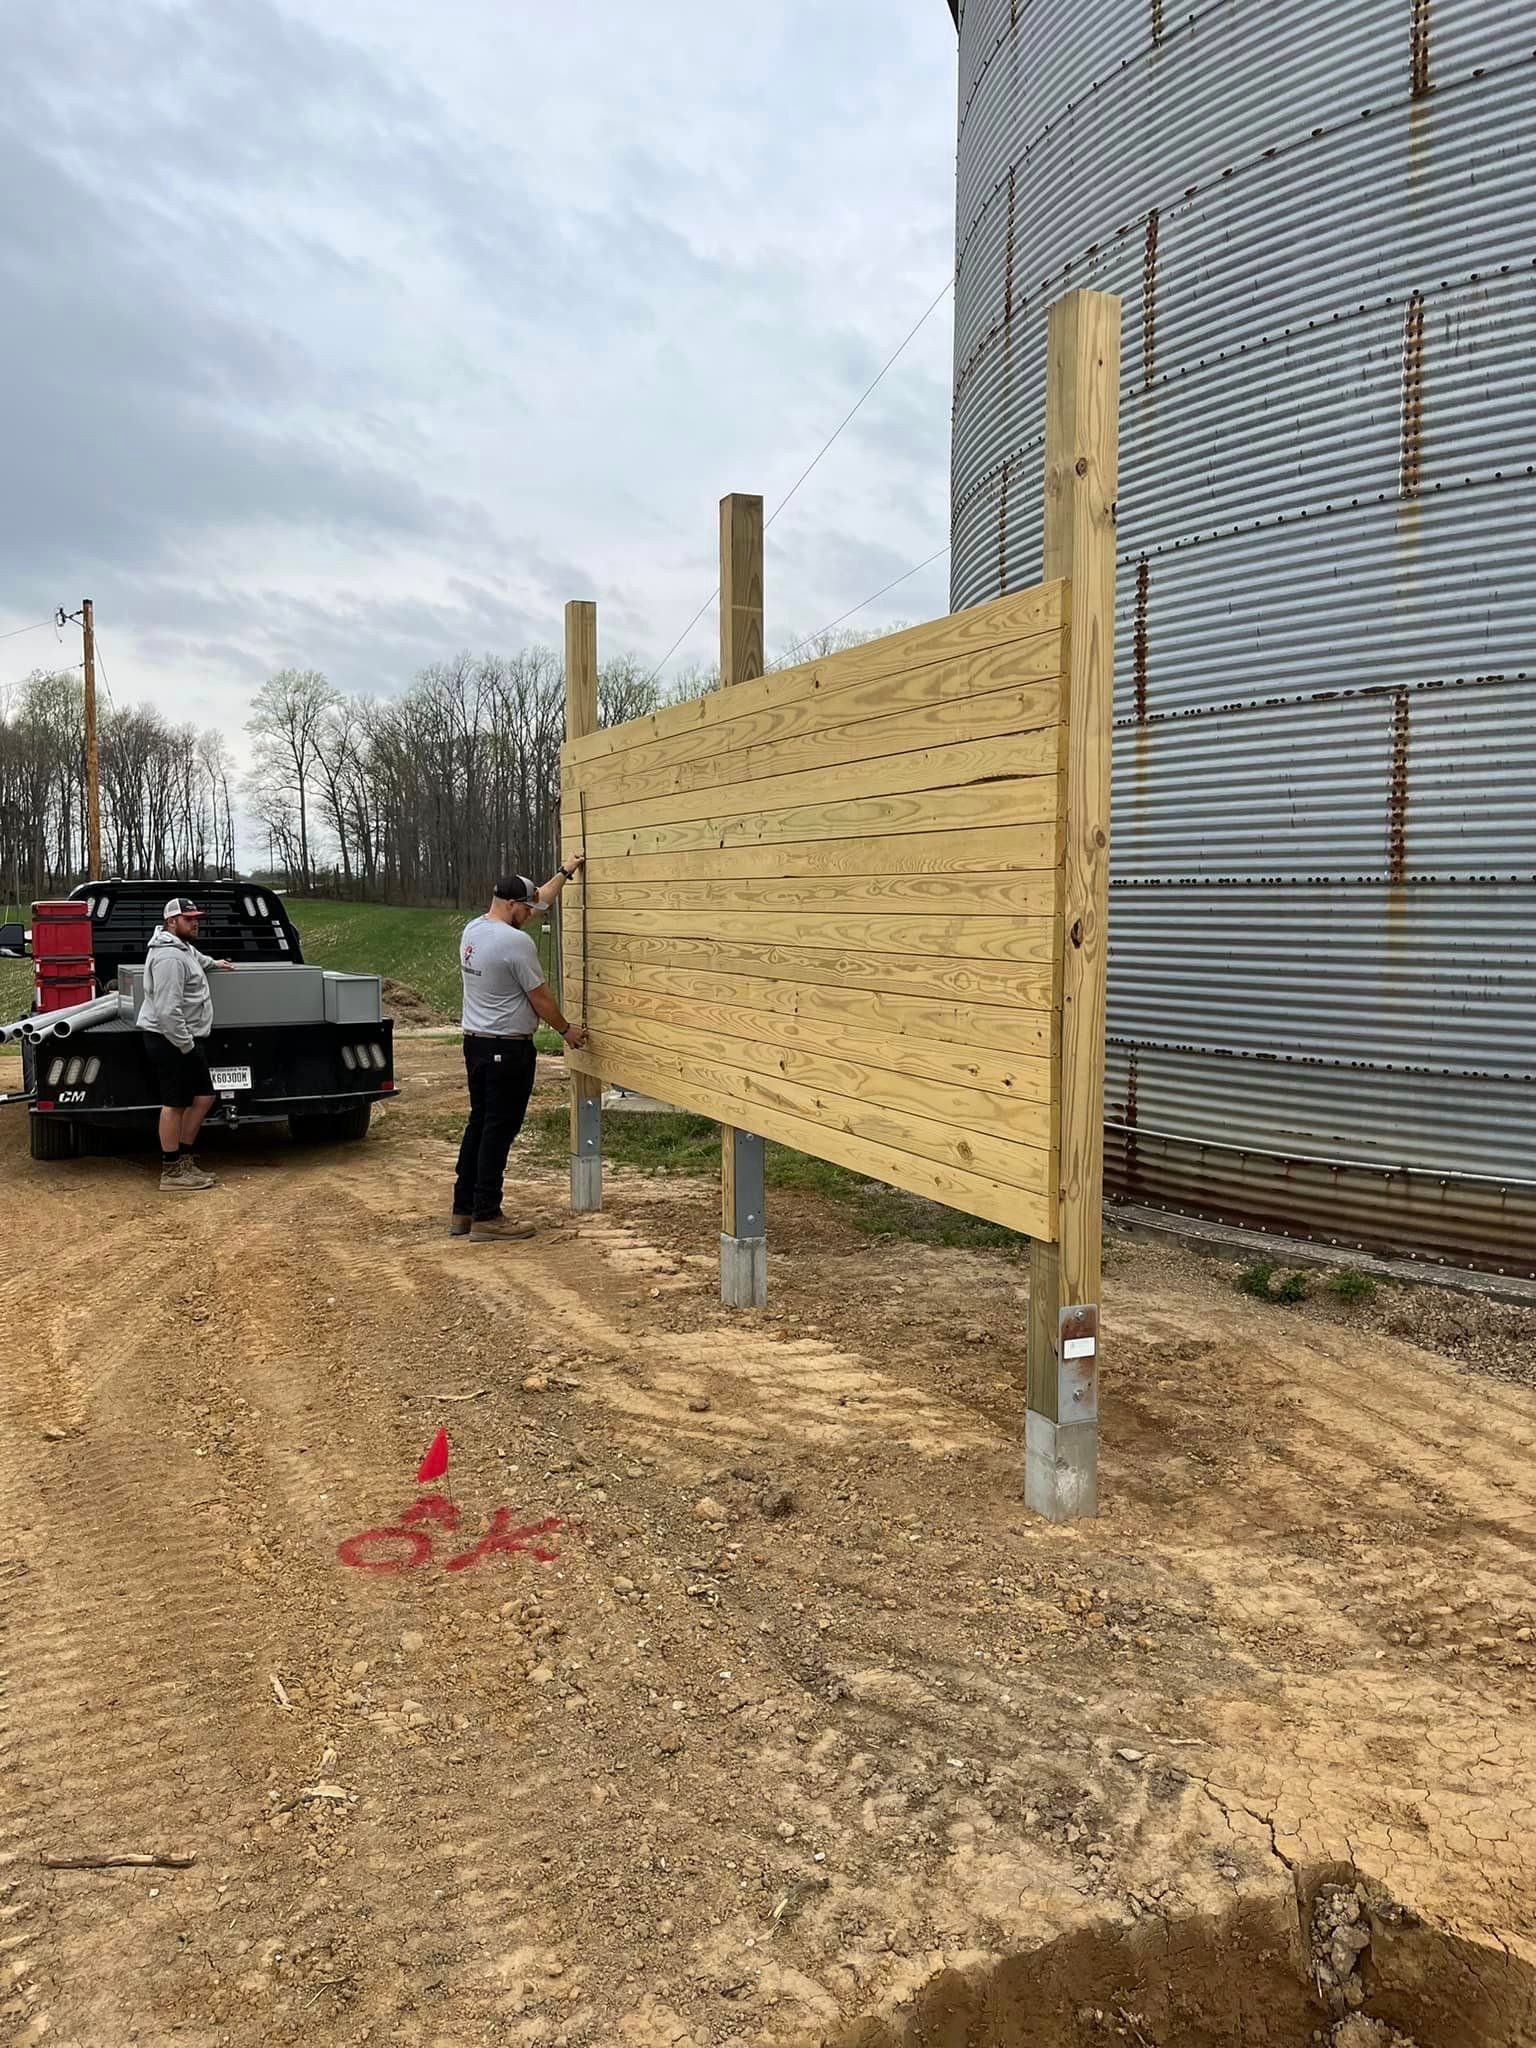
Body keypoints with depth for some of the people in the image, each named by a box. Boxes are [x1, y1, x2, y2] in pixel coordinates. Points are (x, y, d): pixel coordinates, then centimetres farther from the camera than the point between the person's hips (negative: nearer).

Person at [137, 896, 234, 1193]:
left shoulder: (181, 947, 14)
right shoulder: (169, 956, -20)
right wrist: (187, 1045, -22)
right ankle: (172, 1173, 2)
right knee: (175, 1104, -5)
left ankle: (184, 1160, 21)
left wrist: (212, 963, 55)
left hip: (186, 1039, 11)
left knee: (204, 1097, 13)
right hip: (172, 1042, -11)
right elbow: (168, 1010, -26)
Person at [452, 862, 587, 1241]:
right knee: (499, 1130, -3)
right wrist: (566, 1031, 4)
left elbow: (538, 903, 21)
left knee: (479, 1123, 15)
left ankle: (463, 1211, 20)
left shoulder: (472, 930, 9)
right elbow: (540, 998, -12)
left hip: (474, 1042, 9)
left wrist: (564, 872, 27)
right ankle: (486, 1217, 2)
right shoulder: (516, 942, -19)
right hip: (507, 1050, -9)